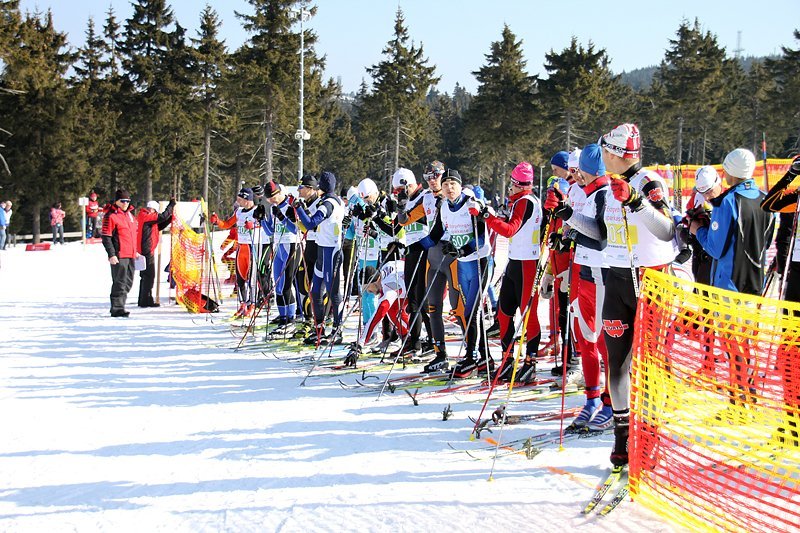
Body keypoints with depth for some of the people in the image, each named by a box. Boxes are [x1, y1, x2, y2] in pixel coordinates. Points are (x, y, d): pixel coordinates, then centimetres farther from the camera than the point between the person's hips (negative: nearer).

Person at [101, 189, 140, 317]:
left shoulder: (129, 214, 17)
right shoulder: (111, 216, -9)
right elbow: (106, 237, -12)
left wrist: (135, 251, 26)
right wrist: (111, 255, -18)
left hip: (130, 255, 8)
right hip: (119, 256, -8)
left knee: (128, 282, 12)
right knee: (120, 282, -9)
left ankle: (119, 305, 22)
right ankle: (117, 308, -6)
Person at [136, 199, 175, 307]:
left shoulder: (143, 216, 17)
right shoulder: (147, 217, -13)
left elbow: (158, 227, 20)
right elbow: (162, 217, -18)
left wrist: (170, 219, 9)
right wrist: (171, 205, -8)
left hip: (142, 250, 10)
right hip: (147, 250, -10)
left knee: (145, 275, 15)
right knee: (149, 275, -7)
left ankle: (143, 300, 20)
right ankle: (146, 300, -7)